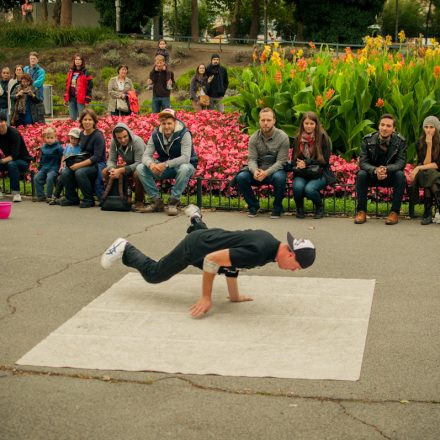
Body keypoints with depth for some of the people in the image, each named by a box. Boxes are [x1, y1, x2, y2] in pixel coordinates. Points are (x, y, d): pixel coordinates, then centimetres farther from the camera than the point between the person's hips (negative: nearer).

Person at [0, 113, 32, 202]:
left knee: (11, 164, -37)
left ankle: (16, 192, -29)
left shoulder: (14, 133, -21)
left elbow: (15, 155, -28)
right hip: (9, 160, 6)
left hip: (23, 161, -6)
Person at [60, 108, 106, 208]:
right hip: (84, 163, 7)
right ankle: (72, 198, 3)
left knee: (80, 172, -33)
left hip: (97, 165, -7)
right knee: (65, 172, -16)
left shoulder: (98, 135, -13)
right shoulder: (81, 134, 9)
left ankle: (89, 199, -15)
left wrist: (80, 165, -24)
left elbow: (97, 157, -20)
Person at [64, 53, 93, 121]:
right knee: (72, 118, 11)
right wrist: (66, 98, 14)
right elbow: (67, 84, 19)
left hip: (80, 98, -6)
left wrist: (87, 100, -13)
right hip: (71, 98, 6)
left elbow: (89, 86, -8)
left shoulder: (85, 73, -4)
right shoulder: (71, 72, 13)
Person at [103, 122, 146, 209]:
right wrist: (112, 169, -31)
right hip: (129, 165, 6)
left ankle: (139, 201, -18)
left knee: (137, 174, -40)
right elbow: (111, 160, -6)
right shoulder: (114, 142, -11)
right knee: (105, 172, -9)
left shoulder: (137, 141, -28)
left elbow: (139, 163, -31)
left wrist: (120, 170, -38)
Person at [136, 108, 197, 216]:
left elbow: (185, 158, -29)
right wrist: (151, 164, -34)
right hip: (164, 167, 5)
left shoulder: (184, 134, -20)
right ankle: (157, 202, -9)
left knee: (184, 169, -40)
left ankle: (173, 202, -24)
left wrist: (166, 164, -37)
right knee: (140, 168, -15)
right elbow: (146, 155, -8)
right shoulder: (155, 135, -6)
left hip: (181, 165, -4)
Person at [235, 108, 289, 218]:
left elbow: (280, 161, -13)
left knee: (279, 178, -37)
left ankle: (277, 208, -11)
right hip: (258, 170, 3)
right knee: (241, 177, -24)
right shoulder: (254, 138, 0)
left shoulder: (282, 137, -9)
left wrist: (266, 173, -29)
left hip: (275, 170, -3)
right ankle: (253, 206, -1)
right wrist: (254, 171, -29)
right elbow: (251, 159, -4)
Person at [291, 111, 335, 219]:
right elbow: (294, 160, 11)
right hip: (301, 174, 3)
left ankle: (319, 207, 1)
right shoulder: (297, 139, 8)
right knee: (298, 186, -31)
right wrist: (299, 165, -14)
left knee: (309, 189, -32)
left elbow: (325, 160, -5)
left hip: (319, 174, -3)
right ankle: (299, 208, 1)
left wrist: (306, 163, -15)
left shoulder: (323, 138, -2)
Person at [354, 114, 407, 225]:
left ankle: (394, 212, -23)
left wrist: (386, 169, -39)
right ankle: (361, 211, -20)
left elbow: (401, 162, -18)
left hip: (391, 176, 0)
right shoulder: (367, 140, -10)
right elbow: (363, 162, -15)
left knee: (400, 175, -31)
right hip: (372, 175, 0)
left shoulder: (400, 141, -11)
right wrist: (375, 170, -37)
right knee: (361, 174, -29)